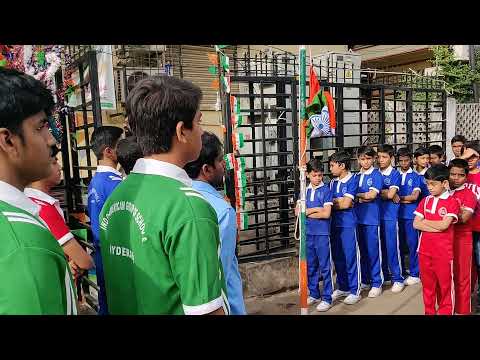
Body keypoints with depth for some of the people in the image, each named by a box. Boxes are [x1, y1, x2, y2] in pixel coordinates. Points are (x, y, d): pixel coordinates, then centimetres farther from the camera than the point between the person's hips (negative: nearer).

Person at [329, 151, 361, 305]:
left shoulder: (352, 180, -8)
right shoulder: (333, 182, 11)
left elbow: (346, 204, -14)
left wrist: (332, 203, -3)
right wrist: (340, 202, -6)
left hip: (348, 224, -6)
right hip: (334, 223, 6)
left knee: (351, 257, 1)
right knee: (337, 258, 13)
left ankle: (355, 291, 13)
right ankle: (342, 288, 28)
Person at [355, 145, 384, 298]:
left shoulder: (376, 174, -3)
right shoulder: (356, 176, 12)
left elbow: (372, 195, -14)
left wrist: (356, 195, -4)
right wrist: (362, 198, -6)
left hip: (372, 218, -5)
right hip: (358, 217, 5)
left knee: (373, 251, -1)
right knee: (362, 250, 12)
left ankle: (376, 283, 9)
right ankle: (365, 280, 25)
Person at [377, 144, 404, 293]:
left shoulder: (395, 174, -3)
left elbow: (390, 194, -13)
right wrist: (387, 194, -9)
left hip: (390, 215, -4)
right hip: (377, 214, 4)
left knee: (392, 247, -2)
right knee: (380, 246, 11)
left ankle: (397, 278, 8)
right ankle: (384, 274, 25)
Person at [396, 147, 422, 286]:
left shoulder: (415, 176, 2)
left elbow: (414, 196, -7)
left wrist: (398, 197, -5)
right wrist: (405, 200, -10)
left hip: (410, 215, -3)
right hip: (397, 214, 3)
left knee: (412, 244, 0)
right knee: (398, 244, 9)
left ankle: (414, 274, 9)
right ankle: (401, 272, 21)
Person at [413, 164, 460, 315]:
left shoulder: (452, 202, -7)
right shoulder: (425, 201, 7)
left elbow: (444, 225, -17)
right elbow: (416, 224, -1)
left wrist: (425, 221, -4)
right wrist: (437, 227, -11)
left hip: (443, 251, -4)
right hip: (425, 250, 5)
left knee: (445, 284, 7)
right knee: (427, 284, 14)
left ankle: (446, 312, 21)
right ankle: (429, 311, 27)